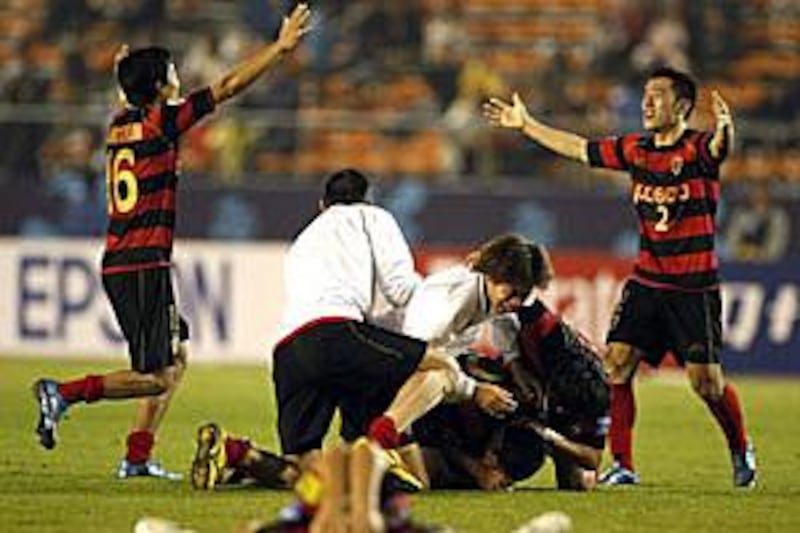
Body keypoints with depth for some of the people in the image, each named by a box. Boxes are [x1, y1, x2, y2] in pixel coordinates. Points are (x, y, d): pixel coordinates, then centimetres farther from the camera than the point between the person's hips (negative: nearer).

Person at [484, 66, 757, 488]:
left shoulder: (697, 149, -10)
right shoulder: (636, 149, 7)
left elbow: (718, 148, -33)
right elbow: (580, 149, 20)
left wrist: (724, 130, -57)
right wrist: (526, 125, 24)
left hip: (694, 287, -5)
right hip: (646, 281, 5)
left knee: (706, 381, -6)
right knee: (615, 365, -7)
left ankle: (741, 452, 21)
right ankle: (622, 465, 1)